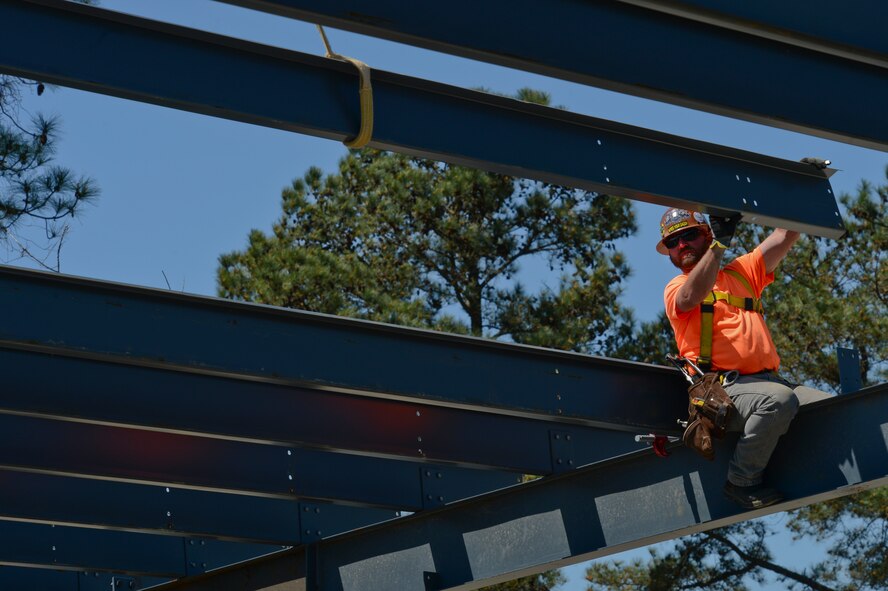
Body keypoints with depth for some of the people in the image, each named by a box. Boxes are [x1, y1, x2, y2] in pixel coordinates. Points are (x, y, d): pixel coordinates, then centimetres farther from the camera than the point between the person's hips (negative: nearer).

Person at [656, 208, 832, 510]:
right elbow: (691, 298, -17)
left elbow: (786, 235, 19)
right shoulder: (676, 288, 9)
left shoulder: (742, 272, 24)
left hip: (769, 380, 5)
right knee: (779, 399, -36)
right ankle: (741, 480, -21)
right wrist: (719, 242, -16)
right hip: (724, 390, -5)